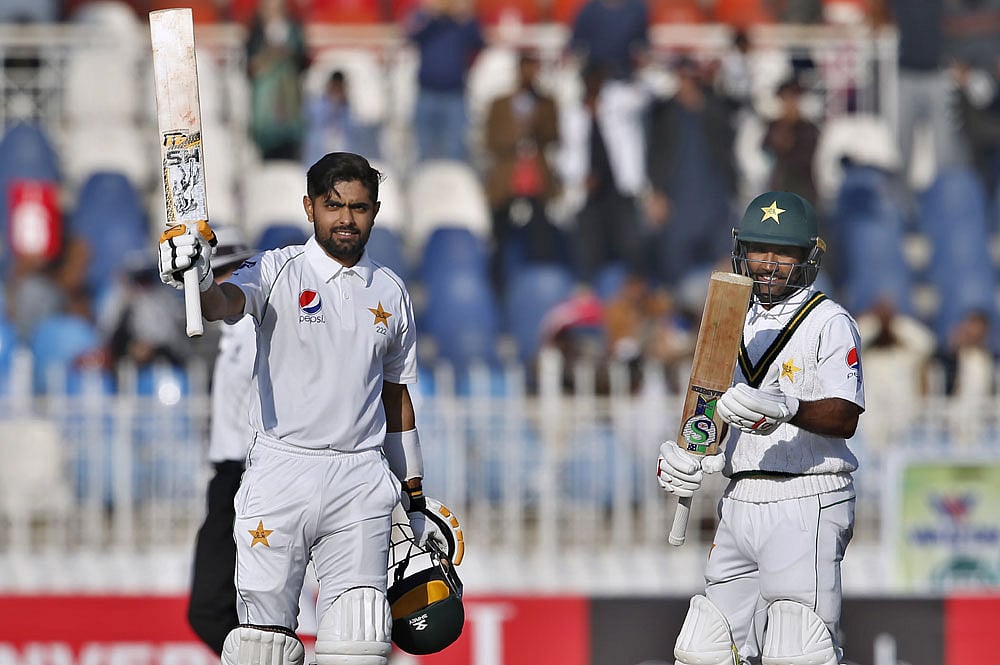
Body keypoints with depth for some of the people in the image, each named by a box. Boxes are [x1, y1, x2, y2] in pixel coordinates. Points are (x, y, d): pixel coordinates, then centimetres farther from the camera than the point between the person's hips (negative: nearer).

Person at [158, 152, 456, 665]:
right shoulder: (278, 272, 1)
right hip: (280, 473, -3)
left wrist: (416, 502, 21)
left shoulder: (390, 292, 13)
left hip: (362, 483, 3)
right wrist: (200, 283, -47)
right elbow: (226, 303, -22)